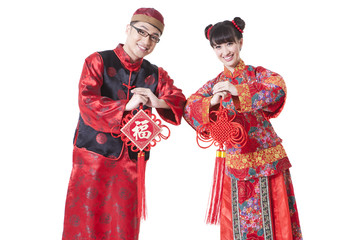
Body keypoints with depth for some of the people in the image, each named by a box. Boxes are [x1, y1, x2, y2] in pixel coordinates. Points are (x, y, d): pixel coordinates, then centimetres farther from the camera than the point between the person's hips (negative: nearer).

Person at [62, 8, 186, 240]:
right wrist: (126, 106, -22)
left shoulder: (155, 74, 12)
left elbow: (179, 102, 2)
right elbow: (87, 102, -12)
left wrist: (158, 102, -18)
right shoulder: (98, 61, 0)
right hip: (94, 153, -3)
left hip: (130, 159, 3)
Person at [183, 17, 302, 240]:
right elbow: (189, 108, -5)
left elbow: (278, 88, -21)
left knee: (274, 218, 4)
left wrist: (237, 91, -29)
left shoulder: (258, 74, 1)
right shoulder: (214, 85, 8)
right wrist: (211, 102, -25)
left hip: (269, 160, -2)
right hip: (235, 161, 2)